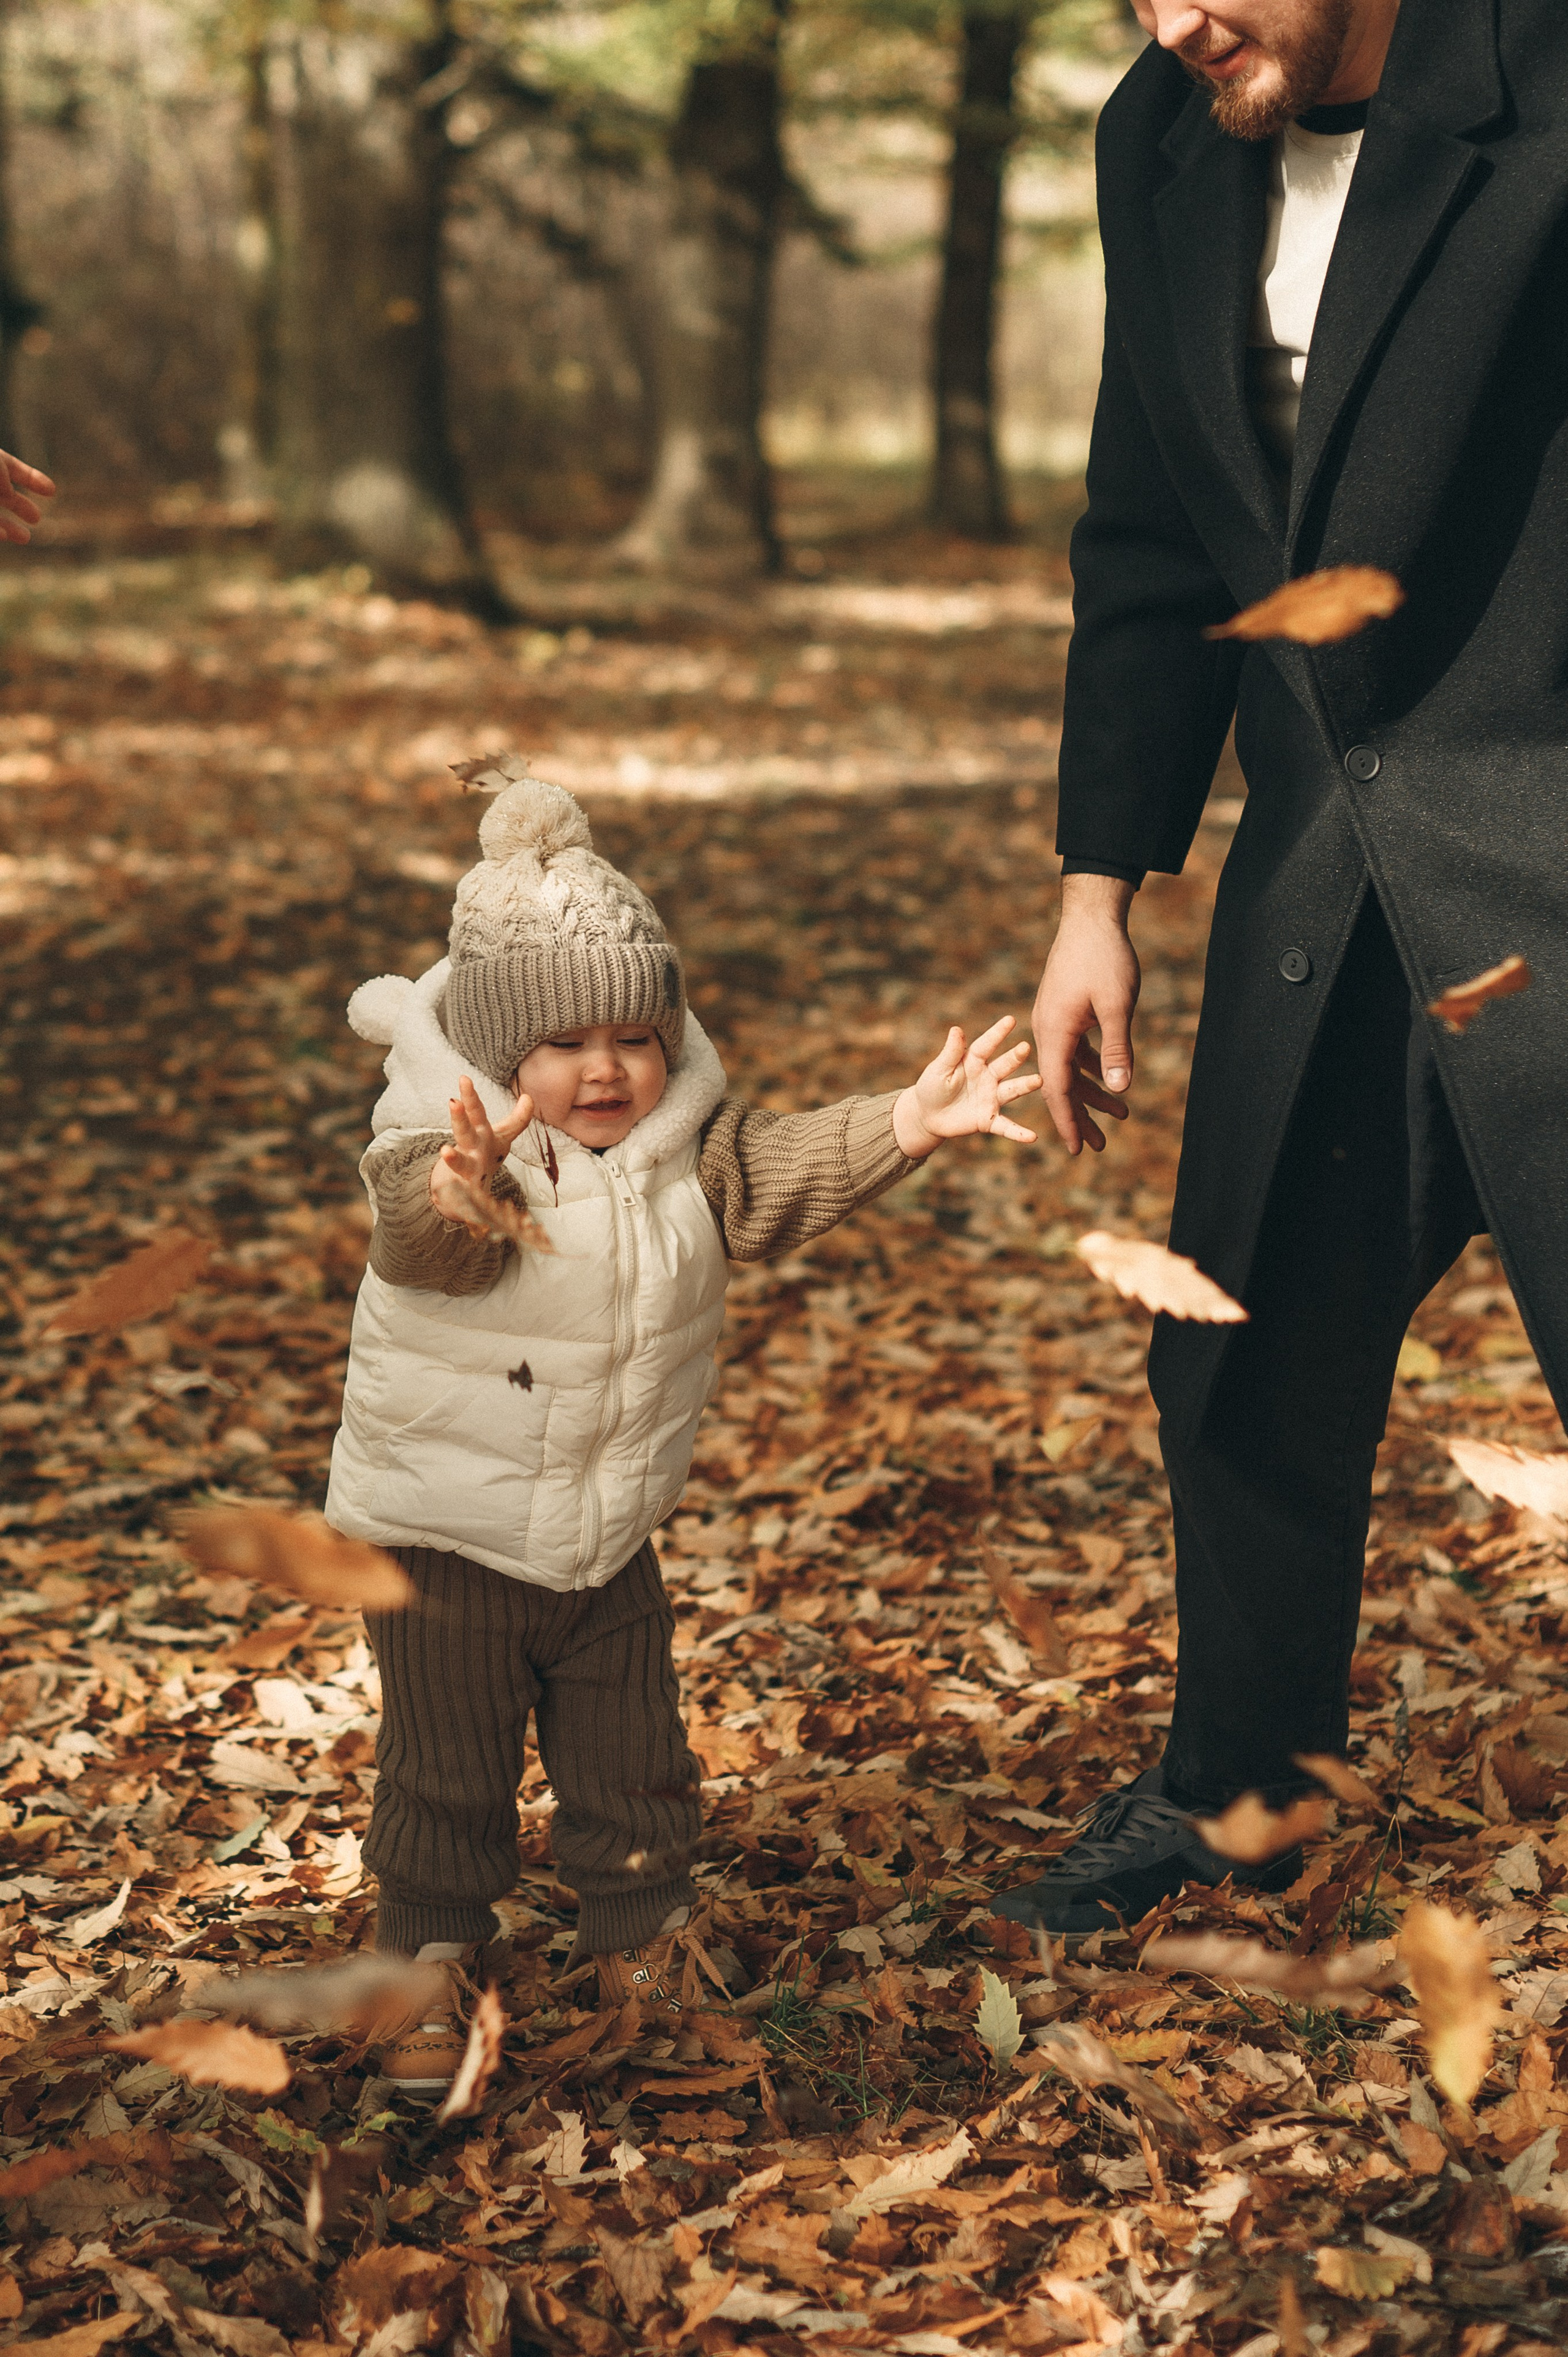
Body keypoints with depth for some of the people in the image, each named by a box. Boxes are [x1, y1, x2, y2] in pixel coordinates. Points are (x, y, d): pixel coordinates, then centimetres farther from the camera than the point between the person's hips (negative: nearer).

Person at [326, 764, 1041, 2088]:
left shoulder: (688, 1147, -5)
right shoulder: (447, 1149, -22)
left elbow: (789, 1173, -16)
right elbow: (418, 1231, -42)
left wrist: (906, 1126, -34)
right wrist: (462, 1197, -67)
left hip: (611, 1536, 4)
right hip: (445, 1540, -4)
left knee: (633, 1760, 15)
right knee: (448, 1772, 7)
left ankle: (637, 1937, 36)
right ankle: (426, 1971, 25)